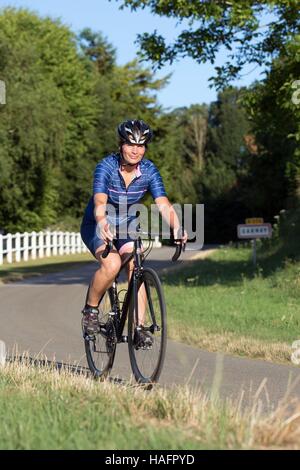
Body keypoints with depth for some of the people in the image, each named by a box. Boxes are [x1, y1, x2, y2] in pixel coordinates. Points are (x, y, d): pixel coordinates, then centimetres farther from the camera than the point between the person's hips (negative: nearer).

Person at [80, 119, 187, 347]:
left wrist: (176, 227, -45)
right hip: (96, 226, -4)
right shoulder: (106, 166, -24)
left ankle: (139, 328, -17)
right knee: (112, 264, -29)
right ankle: (91, 309, -6)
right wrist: (103, 225, -61)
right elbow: (99, 201, -39)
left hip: (126, 226, 4)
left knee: (135, 268, -19)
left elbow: (163, 203, -26)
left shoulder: (149, 170, -14)